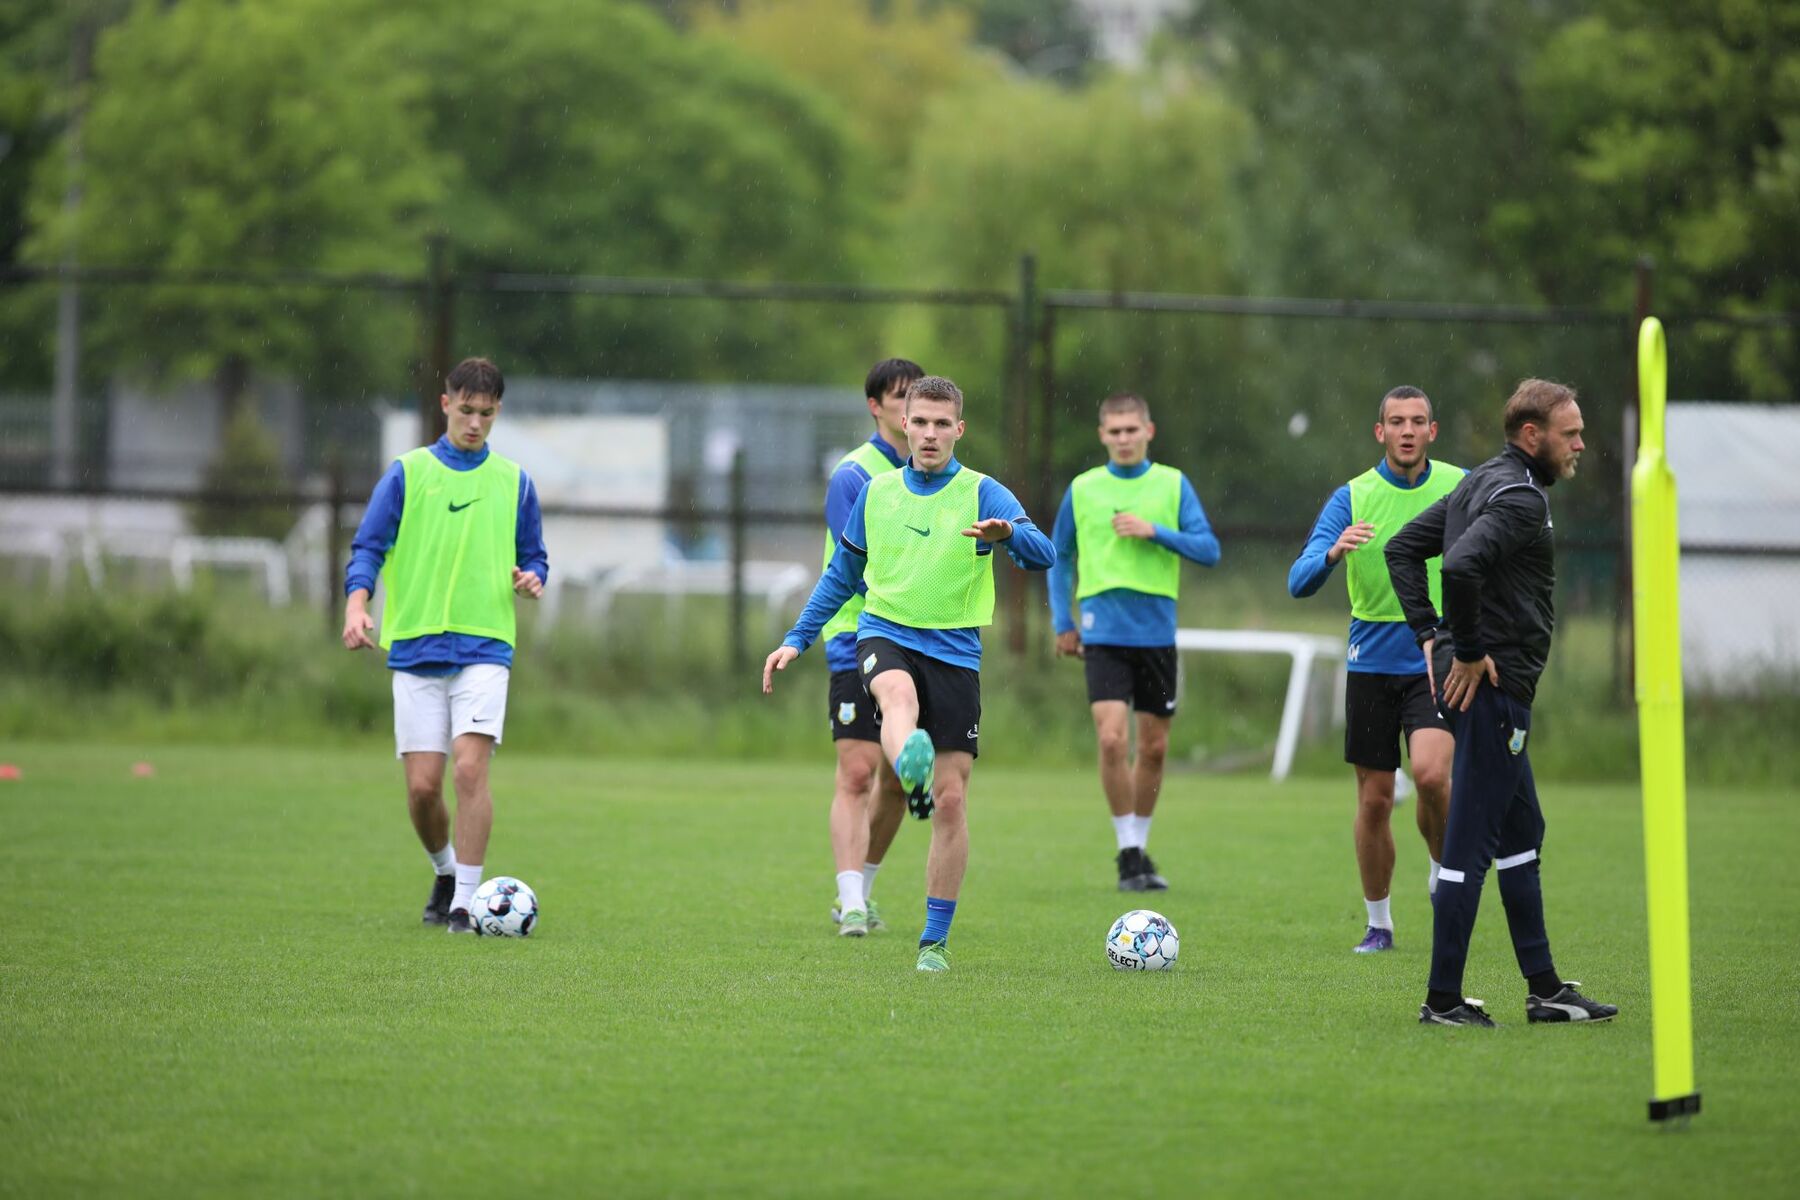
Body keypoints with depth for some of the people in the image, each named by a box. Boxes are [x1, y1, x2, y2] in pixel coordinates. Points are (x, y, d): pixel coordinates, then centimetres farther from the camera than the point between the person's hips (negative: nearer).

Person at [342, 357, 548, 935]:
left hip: (484, 648, 0)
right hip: (415, 646, 0)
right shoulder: (406, 474, 6)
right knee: (422, 784, -1)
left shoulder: (513, 482, 11)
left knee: (470, 767, -17)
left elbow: (533, 557, 18)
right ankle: (445, 872, 27)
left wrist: (531, 578, -6)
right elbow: (368, 547, 1)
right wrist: (357, 604, -18)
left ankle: (465, 901, -12)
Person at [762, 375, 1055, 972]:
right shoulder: (877, 492, 9)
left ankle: (935, 938, 7)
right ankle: (909, 772, -70)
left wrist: (1008, 533, -39)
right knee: (899, 693, -38)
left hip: (954, 650, -1)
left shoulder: (982, 493, -2)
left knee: (951, 799, -3)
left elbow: (1042, 555, -17)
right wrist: (796, 640, 18)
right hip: (884, 635, 1)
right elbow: (842, 575, 22)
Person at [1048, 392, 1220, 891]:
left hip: (1156, 633, 1)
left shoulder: (1173, 484, 4)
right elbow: (1060, 557, 17)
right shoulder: (1082, 489, 5)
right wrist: (1062, 622, 10)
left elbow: (1209, 550, -1)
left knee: (1154, 747, 7)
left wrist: (1155, 532, -14)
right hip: (1103, 634, -1)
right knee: (1113, 739, -15)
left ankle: (1139, 846, 24)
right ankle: (1128, 852, -6)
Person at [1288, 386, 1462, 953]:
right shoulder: (1352, 497, -3)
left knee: (1431, 773, -22)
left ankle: (1445, 870, 6)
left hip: (1438, 659, -1)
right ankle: (1378, 923, 19)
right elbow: (1299, 583, -11)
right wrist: (1334, 551, -31)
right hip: (1372, 663, 1)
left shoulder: (1460, 487, 0)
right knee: (1374, 799, 4)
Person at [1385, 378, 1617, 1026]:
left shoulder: (1482, 482, 15)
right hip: (1493, 681, -11)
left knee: (1522, 832, 16)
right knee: (1472, 840, -6)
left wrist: (1431, 635, 14)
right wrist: (1466, 650, -20)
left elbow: (1403, 547, 20)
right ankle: (1443, 999, -3)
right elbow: (1461, 565, -32)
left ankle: (1545, 989, 22)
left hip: (1476, 676, 11)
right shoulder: (1521, 497, -16)